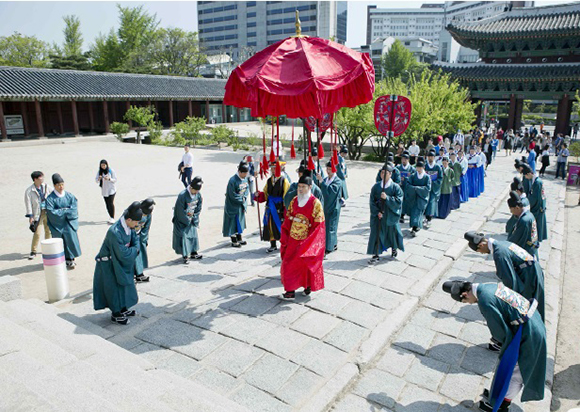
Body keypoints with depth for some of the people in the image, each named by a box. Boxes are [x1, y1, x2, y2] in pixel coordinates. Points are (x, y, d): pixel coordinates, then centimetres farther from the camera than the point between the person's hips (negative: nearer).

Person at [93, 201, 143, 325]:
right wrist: (134, 250, -14)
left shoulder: (128, 226, -11)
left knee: (124, 284, 18)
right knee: (114, 288, 2)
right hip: (109, 263, -8)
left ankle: (122, 309, 36)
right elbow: (123, 254, -31)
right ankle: (116, 314, 19)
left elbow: (135, 238, 7)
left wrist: (136, 248, -11)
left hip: (121, 261, 8)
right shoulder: (115, 232, -35)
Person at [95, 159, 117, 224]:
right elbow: (96, 180, 5)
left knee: (111, 203, -12)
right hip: (104, 190, 4)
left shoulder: (111, 171, -6)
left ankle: (112, 218, -10)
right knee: (107, 204, 8)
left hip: (111, 190, -4)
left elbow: (115, 180, -5)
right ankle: (110, 217, 20)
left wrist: (109, 179, -23)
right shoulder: (99, 172, 5)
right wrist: (99, 179, -18)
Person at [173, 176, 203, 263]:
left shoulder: (198, 194, -10)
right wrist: (187, 220, -13)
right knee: (183, 236, -3)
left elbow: (199, 207, 2)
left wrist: (194, 218, -3)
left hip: (191, 219, 6)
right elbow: (180, 211, -21)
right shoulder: (183, 195, -27)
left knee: (194, 235, 12)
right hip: (182, 220, -6)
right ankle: (185, 256, 8)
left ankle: (193, 253, 26)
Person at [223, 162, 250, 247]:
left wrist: (244, 198, -7)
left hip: (241, 205, 7)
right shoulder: (233, 180, -23)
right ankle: (234, 241, 15)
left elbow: (246, 189, 10)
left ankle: (239, 239, 32)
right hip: (233, 206, -7)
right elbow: (233, 195, -22)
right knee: (233, 223, 3)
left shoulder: (245, 178, -1)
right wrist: (242, 199, -12)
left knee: (240, 222, 18)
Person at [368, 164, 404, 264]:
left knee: (392, 232, 15)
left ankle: (394, 249, 43)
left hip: (391, 216, -1)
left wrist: (387, 198, -26)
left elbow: (398, 201, -14)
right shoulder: (376, 187, -1)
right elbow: (372, 201, -1)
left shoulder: (396, 187, -7)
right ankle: (376, 255, 7)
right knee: (376, 234, -2)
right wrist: (377, 212, -13)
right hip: (378, 215, 1)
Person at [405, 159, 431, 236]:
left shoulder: (427, 177, -2)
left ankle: (414, 229, -14)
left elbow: (428, 188, -10)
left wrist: (416, 188, -15)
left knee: (417, 212, -10)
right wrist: (415, 188, -20)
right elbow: (408, 185, -5)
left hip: (422, 198, -3)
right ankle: (417, 226, 23)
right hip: (413, 197, 3)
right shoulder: (413, 176, 4)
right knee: (413, 212, 4)